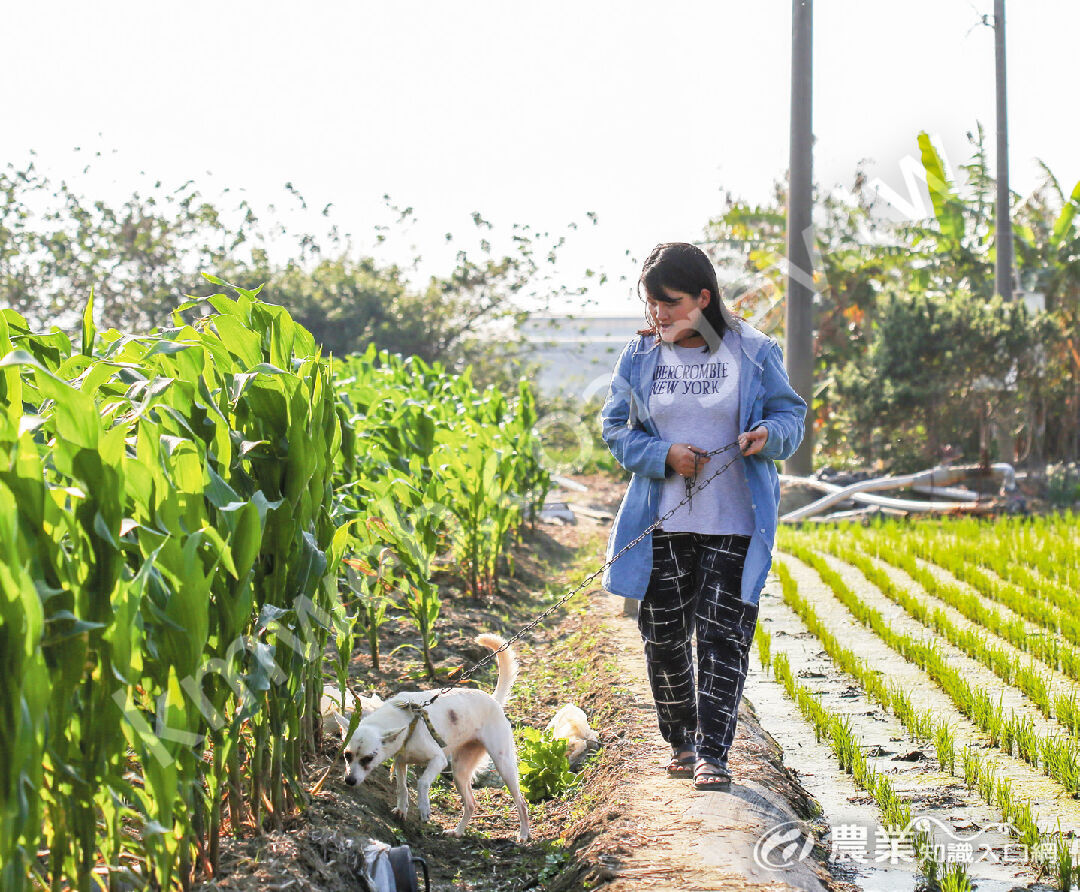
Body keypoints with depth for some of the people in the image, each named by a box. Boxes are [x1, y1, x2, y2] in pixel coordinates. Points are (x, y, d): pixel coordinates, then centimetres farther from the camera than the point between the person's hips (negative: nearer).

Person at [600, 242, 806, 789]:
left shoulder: (753, 353, -2)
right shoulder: (639, 358, 3)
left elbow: (790, 412, 6)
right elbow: (615, 429, 8)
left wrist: (770, 434, -17)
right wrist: (662, 454, -11)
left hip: (735, 522, -2)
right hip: (663, 522, 2)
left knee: (723, 635, -5)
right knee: (664, 636, 8)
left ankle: (712, 752, 1)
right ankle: (681, 741, 27)